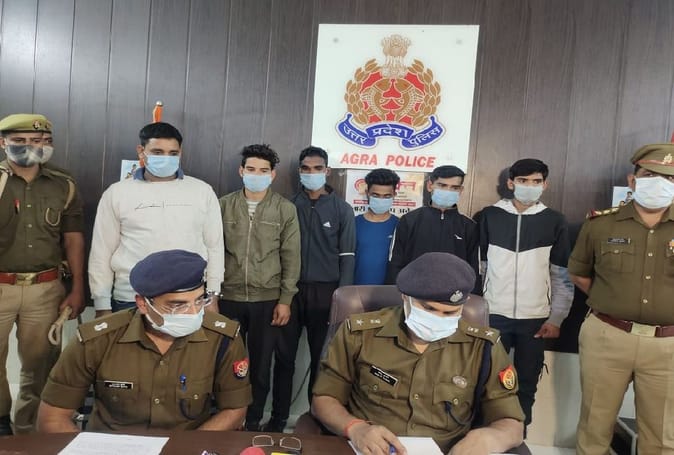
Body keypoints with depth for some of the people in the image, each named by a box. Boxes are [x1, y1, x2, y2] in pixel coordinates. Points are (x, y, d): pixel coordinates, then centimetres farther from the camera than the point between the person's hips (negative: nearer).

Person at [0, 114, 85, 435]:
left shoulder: (63, 185, 4)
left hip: (46, 288, 1)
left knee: (40, 362, 10)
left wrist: (78, 289, 2)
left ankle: (28, 427, 29)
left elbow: (73, 239, 5)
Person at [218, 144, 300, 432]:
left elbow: (291, 258, -2)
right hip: (229, 297, 1)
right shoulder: (224, 206, 3)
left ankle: (253, 422, 27)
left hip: (267, 299, -1)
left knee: (261, 365, 8)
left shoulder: (285, 209, -1)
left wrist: (285, 300, -6)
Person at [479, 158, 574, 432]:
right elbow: (477, 267, 4)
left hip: (535, 318, 1)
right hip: (494, 315, 0)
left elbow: (563, 275, 4)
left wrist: (556, 318, -1)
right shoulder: (490, 216, 1)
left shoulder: (554, 221, 2)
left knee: (527, 383, 10)